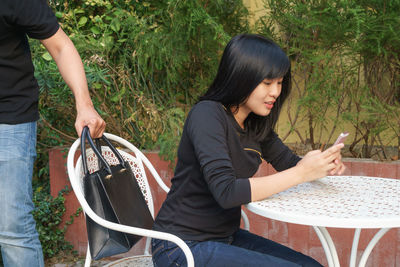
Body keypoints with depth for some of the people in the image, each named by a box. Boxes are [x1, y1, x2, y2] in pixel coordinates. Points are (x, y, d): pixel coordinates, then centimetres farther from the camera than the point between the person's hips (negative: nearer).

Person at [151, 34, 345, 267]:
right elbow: (226, 192, -30)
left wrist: (323, 165, -10)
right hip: (183, 247, -8)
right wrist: (301, 173, -27)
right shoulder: (207, 114, -20)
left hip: (227, 237, 8)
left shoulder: (256, 124, 5)